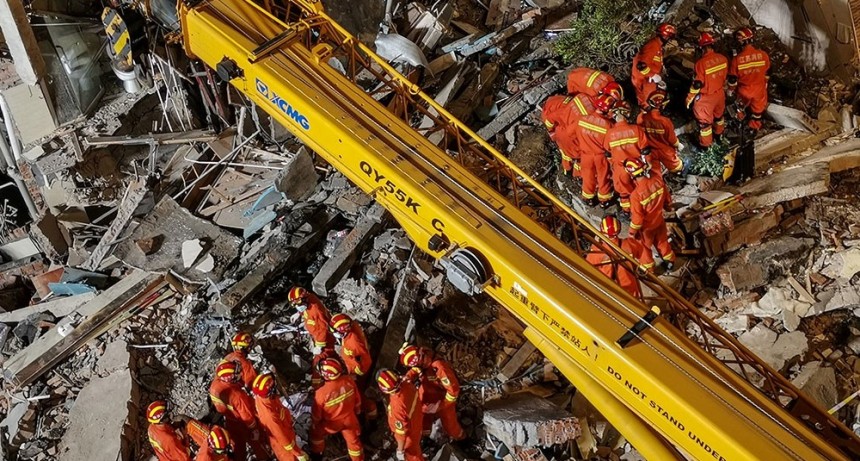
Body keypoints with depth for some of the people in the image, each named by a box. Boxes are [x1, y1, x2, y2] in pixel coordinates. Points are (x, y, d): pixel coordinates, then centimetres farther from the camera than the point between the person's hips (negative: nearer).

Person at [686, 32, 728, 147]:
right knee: (718, 114, 30)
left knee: (704, 119, 13)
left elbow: (697, 84, -23)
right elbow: (725, 77, 4)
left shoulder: (701, 62, -29)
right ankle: (719, 132, 54)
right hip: (720, 93, 6)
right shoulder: (723, 58, -10)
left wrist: (689, 98, -9)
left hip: (706, 97, -6)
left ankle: (705, 143, 28)